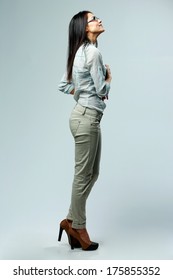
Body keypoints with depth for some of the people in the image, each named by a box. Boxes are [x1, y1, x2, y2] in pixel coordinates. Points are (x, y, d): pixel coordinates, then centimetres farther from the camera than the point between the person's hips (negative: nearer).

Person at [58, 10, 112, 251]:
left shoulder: (80, 52, 16)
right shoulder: (92, 52, -13)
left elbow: (63, 86, 20)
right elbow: (102, 90, -14)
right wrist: (109, 76, 5)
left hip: (88, 116, 10)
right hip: (87, 117, -10)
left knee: (92, 173, 14)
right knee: (83, 174, 1)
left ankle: (71, 220, 24)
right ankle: (77, 227, 16)